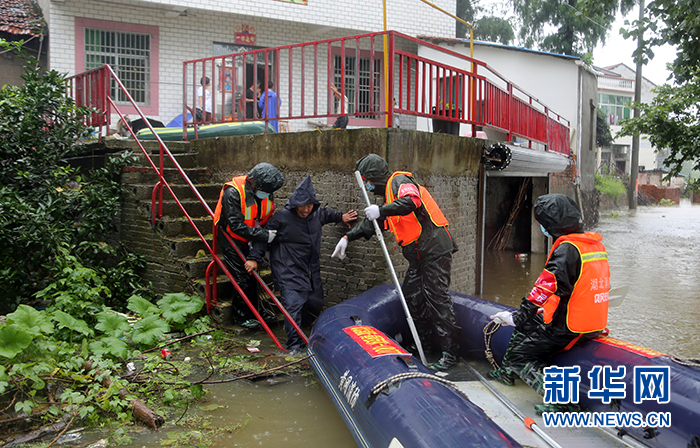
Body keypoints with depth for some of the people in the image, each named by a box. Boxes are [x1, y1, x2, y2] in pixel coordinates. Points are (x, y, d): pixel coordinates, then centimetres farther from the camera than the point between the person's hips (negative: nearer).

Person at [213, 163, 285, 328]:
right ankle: (242, 316, 10)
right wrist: (265, 235, -36)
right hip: (230, 238, -6)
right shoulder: (233, 192, -29)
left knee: (253, 272, 12)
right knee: (243, 276, -6)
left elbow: (268, 221, 1)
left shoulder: (267, 193, -8)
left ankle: (254, 310, 27)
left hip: (250, 240, 6)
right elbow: (236, 225, -32)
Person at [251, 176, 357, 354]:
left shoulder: (316, 214, 3)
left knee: (316, 303, 14)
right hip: (288, 271, -7)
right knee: (294, 304, -18)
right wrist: (254, 257, -11)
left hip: (311, 271, 7)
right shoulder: (282, 217, -15)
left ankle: (294, 328, 40)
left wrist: (341, 216, 32)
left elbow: (326, 213, 29)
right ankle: (294, 345, -9)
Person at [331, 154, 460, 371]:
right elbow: (371, 222, 28)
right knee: (411, 295, 14)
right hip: (419, 255, 10)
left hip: (434, 250, -10)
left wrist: (382, 210, -28)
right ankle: (423, 342, 28)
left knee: (437, 298, -8)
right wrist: (348, 237, 23)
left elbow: (412, 201, -31)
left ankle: (450, 353, -2)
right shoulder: (388, 192, 21)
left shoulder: (400, 181, -9)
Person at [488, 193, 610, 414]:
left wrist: (517, 317, -14)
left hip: (569, 328, -9)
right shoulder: (595, 243, 7)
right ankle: (507, 372, 33)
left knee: (518, 356, 1)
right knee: (526, 323, 25)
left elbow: (547, 288, -23)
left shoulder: (566, 249, -21)